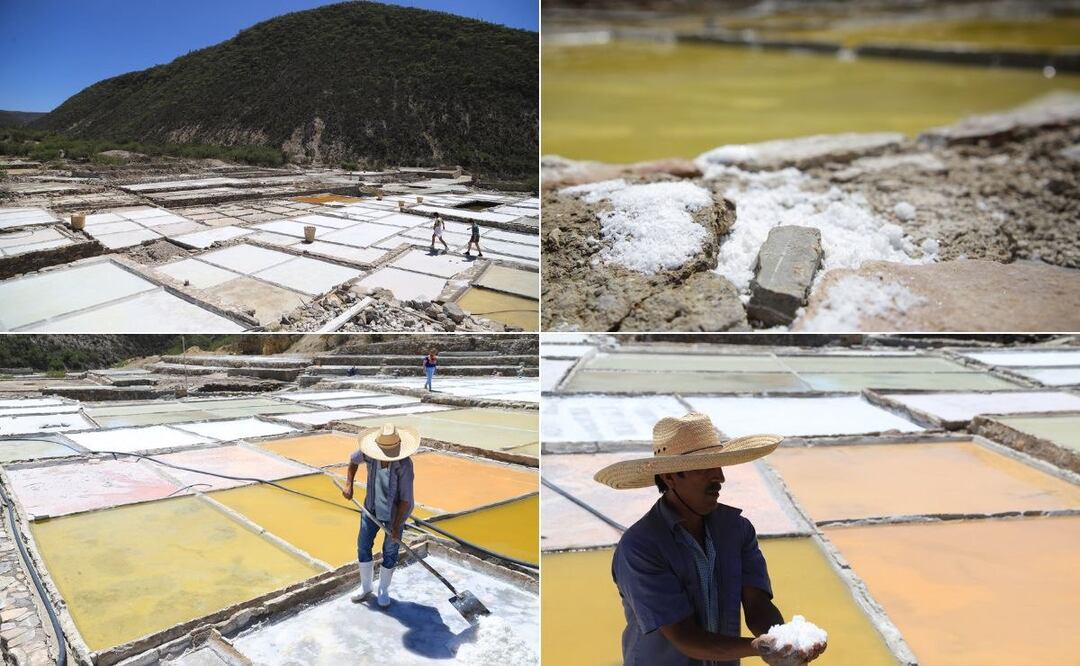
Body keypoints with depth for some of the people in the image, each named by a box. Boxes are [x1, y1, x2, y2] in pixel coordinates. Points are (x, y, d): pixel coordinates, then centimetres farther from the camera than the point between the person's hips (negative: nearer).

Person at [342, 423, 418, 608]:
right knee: (363, 545, 11)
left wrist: (396, 526, -22)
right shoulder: (370, 452, -19)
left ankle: (383, 590, 30)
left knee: (390, 551, 8)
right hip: (372, 506, 4)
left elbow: (406, 498, -25)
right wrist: (349, 485, -2)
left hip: (395, 511, -4)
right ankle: (366, 586, 33)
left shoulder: (404, 464, -32)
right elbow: (353, 460, 7)